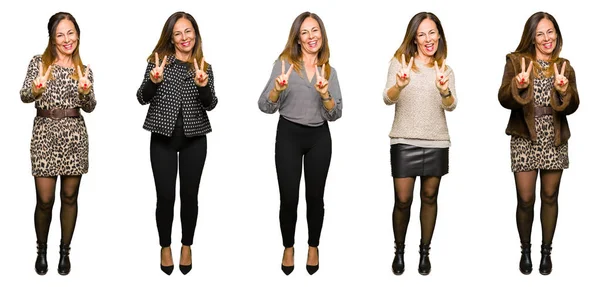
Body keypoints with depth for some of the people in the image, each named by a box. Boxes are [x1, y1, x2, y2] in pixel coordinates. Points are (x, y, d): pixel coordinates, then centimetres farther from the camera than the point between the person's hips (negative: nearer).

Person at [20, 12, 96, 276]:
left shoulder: (84, 69, 9)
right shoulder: (39, 62, 4)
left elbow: (89, 107, 4)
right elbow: (24, 96, -6)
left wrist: (85, 92, -18)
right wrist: (35, 89, -28)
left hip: (74, 134, 2)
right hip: (45, 133, -1)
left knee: (69, 196, 6)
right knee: (45, 199, -2)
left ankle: (65, 251, 20)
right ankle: (42, 250, 19)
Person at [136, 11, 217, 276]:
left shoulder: (204, 68, 6)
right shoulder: (158, 60, 1)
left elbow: (210, 105, -3)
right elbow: (142, 99, -2)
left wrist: (203, 85, -23)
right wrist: (153, 81, -21)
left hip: (194, 139, 1)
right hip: (163, 137, -1)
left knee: (189, 194, 7)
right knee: (165, 195, 0)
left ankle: (187, 246, 23)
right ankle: (165, 247, 19)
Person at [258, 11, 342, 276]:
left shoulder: (329, 71, 6)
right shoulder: (284, 63, -2)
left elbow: (336, 114, 0)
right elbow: (265, 106, -7)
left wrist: (325, 95, -19)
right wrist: (277, 89, -27)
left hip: (319, 137, 2)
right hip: (289, 135, -2)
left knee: (315, 196, 8)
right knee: (289, 198, 0)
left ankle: (313, 247, 27)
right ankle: (288, 248, 21)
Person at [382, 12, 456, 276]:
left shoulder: (445, 69, 8)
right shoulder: (399, 62, 1)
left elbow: (451, 106, -6)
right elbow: (387, 98, -11)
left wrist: (444, 90, -29)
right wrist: (399, 85, -33)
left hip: (436, 142, 2)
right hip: (404, 141, -2)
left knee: (429, 197, 8)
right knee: (402, 200, -3)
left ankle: (425, 251, 20)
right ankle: (399, 251, 16)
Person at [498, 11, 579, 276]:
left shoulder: (564, 67, 7)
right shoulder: (516, 61, 0)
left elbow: (572, 106, -2)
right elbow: (504, 99, -8)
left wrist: (563, 91, -23)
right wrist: (518, 85, -28)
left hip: (554, 139, 2)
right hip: (525, 139, -2)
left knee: (550, 197, 9)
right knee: (525, 199, -1)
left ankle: (546, 251, 23)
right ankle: (525, 250, 19)